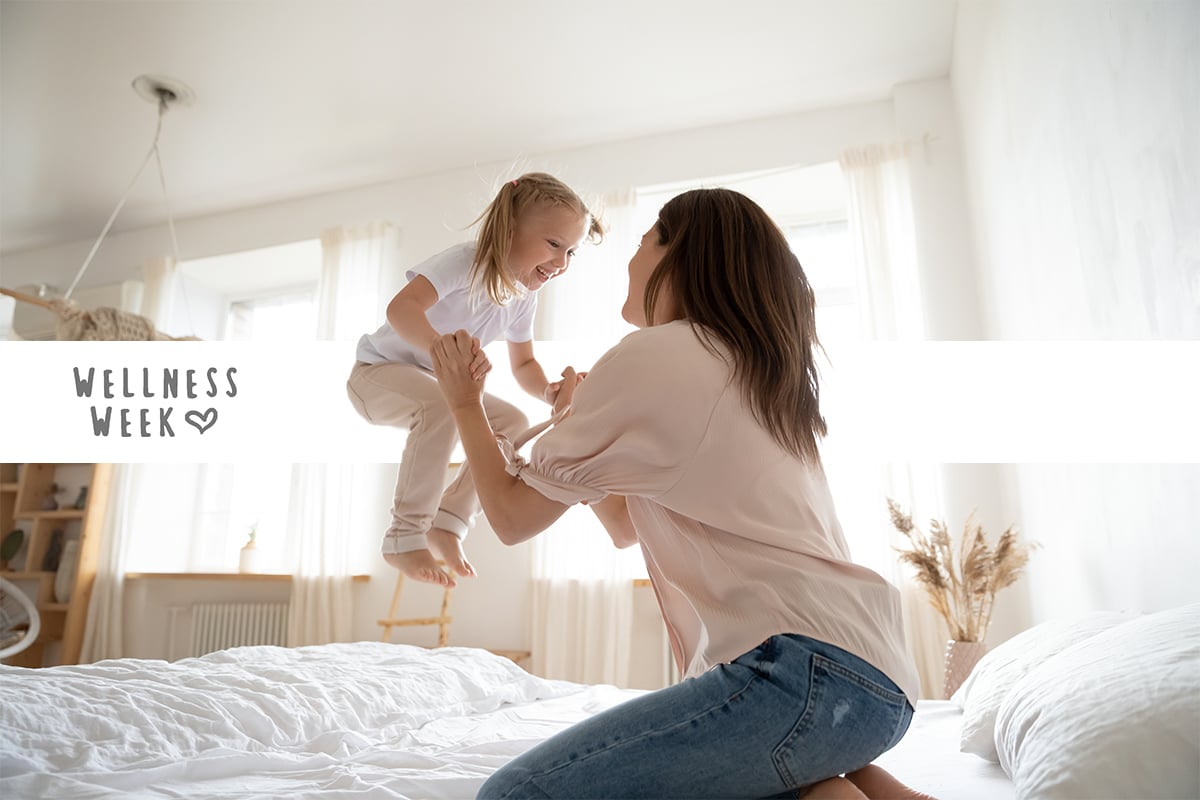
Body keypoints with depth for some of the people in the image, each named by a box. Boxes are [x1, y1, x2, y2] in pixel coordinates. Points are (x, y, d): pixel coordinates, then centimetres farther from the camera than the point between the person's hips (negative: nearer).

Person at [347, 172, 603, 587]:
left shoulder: (524, 296, -4)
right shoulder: (465, 262, -27)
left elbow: (523, 365, 5)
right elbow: (400, 308, -41)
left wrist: (547, 391, -17)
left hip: (436, 382, 8)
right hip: (379, 371, -8)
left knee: (513, 424, -3)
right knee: (442, 407, -36)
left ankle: (448, 521, 0)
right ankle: (404, 537, -25)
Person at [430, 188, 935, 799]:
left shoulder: (654, 352, -5)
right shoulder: (758, 374, 21)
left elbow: (513, 517, 2)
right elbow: (626, 526, 26)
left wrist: (465, 403, 16)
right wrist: (586, 418, 32)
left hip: (807, 671, -10)